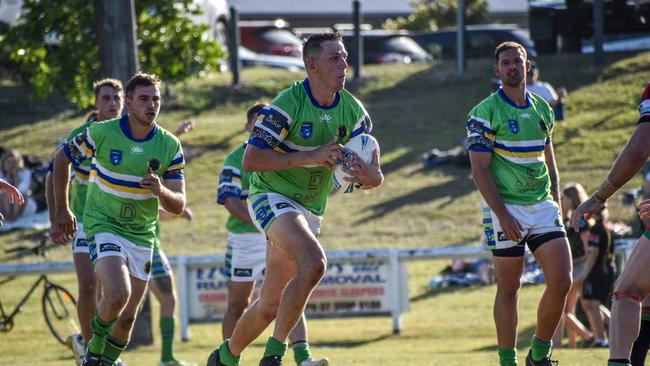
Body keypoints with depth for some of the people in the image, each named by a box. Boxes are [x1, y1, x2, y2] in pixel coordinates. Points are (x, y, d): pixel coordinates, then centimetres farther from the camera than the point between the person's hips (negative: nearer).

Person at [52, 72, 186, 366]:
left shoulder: (170, 145, -5)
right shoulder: (102, 133, -12)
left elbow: (178, 205, -4)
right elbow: (62, 158, 5)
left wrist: (161, 191, -27)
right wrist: (61, 209, 8)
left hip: (142, 234, 4)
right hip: (104, 227, -4)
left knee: (127, 318, 6)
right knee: (117, 296, -27)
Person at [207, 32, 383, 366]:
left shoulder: (353, 111, -1)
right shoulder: (288, 104, -17)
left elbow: (375, 177, 2)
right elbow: (252, 160, -21)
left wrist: (368, 175, -23)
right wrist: (310, 157, -26)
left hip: (310, 210, 7)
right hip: (272, 197, -7)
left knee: (271, 304, 10)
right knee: (314, 263, -32)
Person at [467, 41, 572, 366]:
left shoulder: (542, 109, 12)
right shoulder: (485, 113, -6)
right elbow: (480, 170, -10)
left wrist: (556, 204, 15)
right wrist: (503, 214, -16)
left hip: (542, 206, 5)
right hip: (506, 209, -5)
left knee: (562, 281, -6)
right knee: (509, 288, 0)